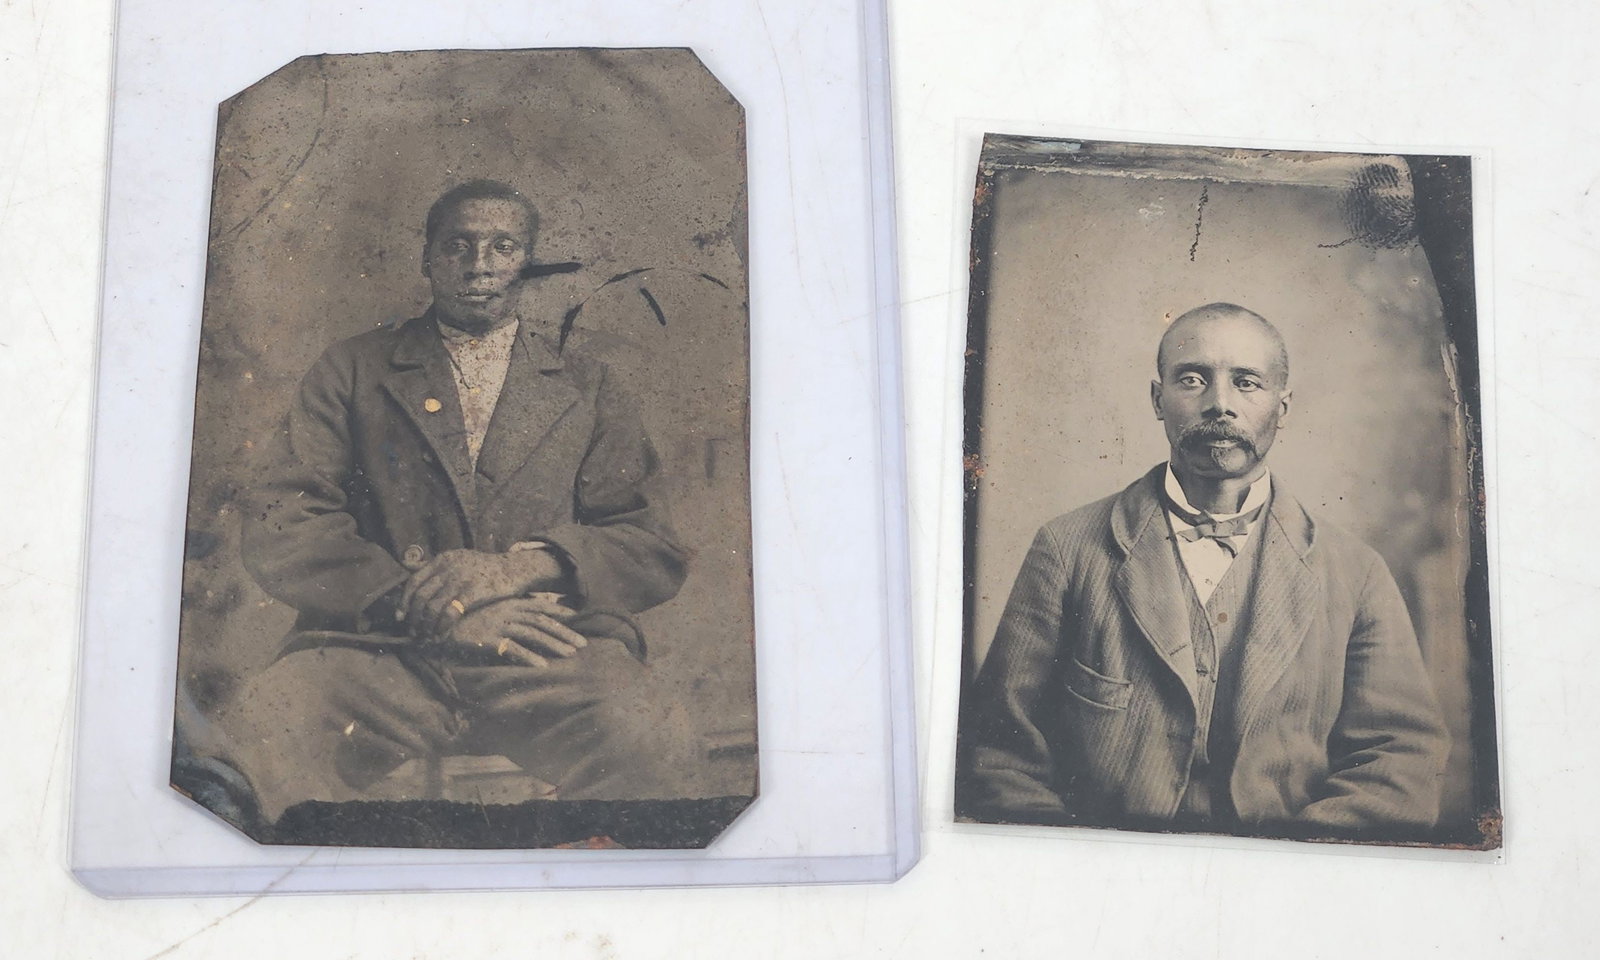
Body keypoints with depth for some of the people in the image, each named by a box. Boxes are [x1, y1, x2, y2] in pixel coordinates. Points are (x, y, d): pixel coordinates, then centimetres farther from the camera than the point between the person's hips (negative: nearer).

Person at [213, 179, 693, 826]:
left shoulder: (588, 385, 19)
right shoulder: (351, 371, 18)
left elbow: (653, 550, 9)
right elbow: (279, 533, 5)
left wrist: (517, 567, -11)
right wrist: (421, 604, -12)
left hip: (549, 658, 0)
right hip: (382, 650, 0)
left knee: (642, 743, -33)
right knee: (262, 731, -32)